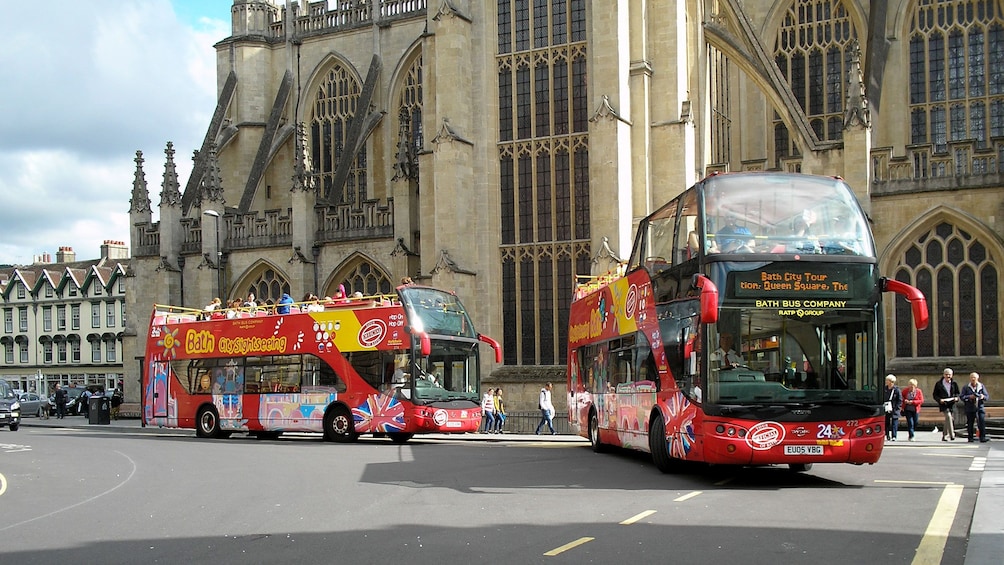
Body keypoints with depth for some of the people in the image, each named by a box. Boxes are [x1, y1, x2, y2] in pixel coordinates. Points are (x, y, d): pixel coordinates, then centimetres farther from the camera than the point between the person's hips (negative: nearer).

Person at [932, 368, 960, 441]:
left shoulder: (954, 384, 10)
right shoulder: (938, 384, 3)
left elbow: (957, 393, 16)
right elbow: (935, 395, 4)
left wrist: (956, 398, -7)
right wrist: (939, 400, -16)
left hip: (952, 404, 3)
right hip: (943, 404, -3)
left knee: (947, 420, 9)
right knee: (948, 416, -23)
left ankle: (944, 436, 24)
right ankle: (952, 435, -24)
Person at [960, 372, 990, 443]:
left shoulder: (981, 386, 10)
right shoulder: (966, 388, 5)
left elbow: (987, 396, 8)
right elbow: (961, 397, -2)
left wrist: (983, 397, -15)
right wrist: (969, 397, -17)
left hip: (980, 408, 1)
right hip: (970, 408, -1)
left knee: (982, 422, -10)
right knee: (970, 423, 2)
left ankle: (982, 437, -8)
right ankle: (970, 438, 11)